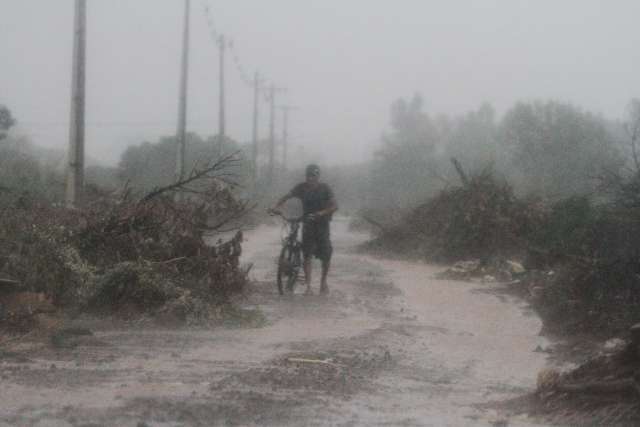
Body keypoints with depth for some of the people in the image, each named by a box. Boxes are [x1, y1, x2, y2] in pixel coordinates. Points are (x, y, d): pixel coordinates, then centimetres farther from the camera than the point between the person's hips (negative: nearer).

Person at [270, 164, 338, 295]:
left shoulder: (324, 188, -10)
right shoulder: (302, 187, -4)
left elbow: (334, 206, -18)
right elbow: (287, 197, -6)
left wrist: (322, 213, -36)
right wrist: (277, 206, -26)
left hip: (322, 224, -1)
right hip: (308, 224, 1)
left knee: (326, 256, -1)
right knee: (307, 255, -9)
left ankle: (323, 281, 25)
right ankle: (308, 286, -9)